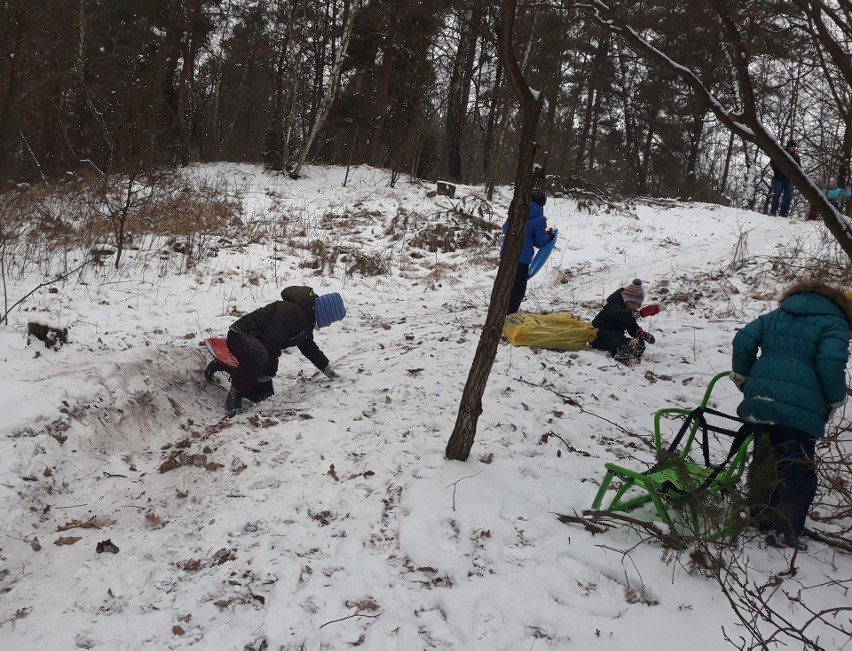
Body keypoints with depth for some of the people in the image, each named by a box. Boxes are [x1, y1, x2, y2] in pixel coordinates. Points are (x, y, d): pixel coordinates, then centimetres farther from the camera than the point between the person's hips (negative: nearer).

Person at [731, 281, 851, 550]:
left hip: (760, 398, 5)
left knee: (764, 460, 18)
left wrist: (743, 379, 19)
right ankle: (784, 531, -4)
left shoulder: (776, 315, 20)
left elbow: (744, 340, 9)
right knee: (798, 470, 3)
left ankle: (760, 519, 25)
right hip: (801, 406, -5)